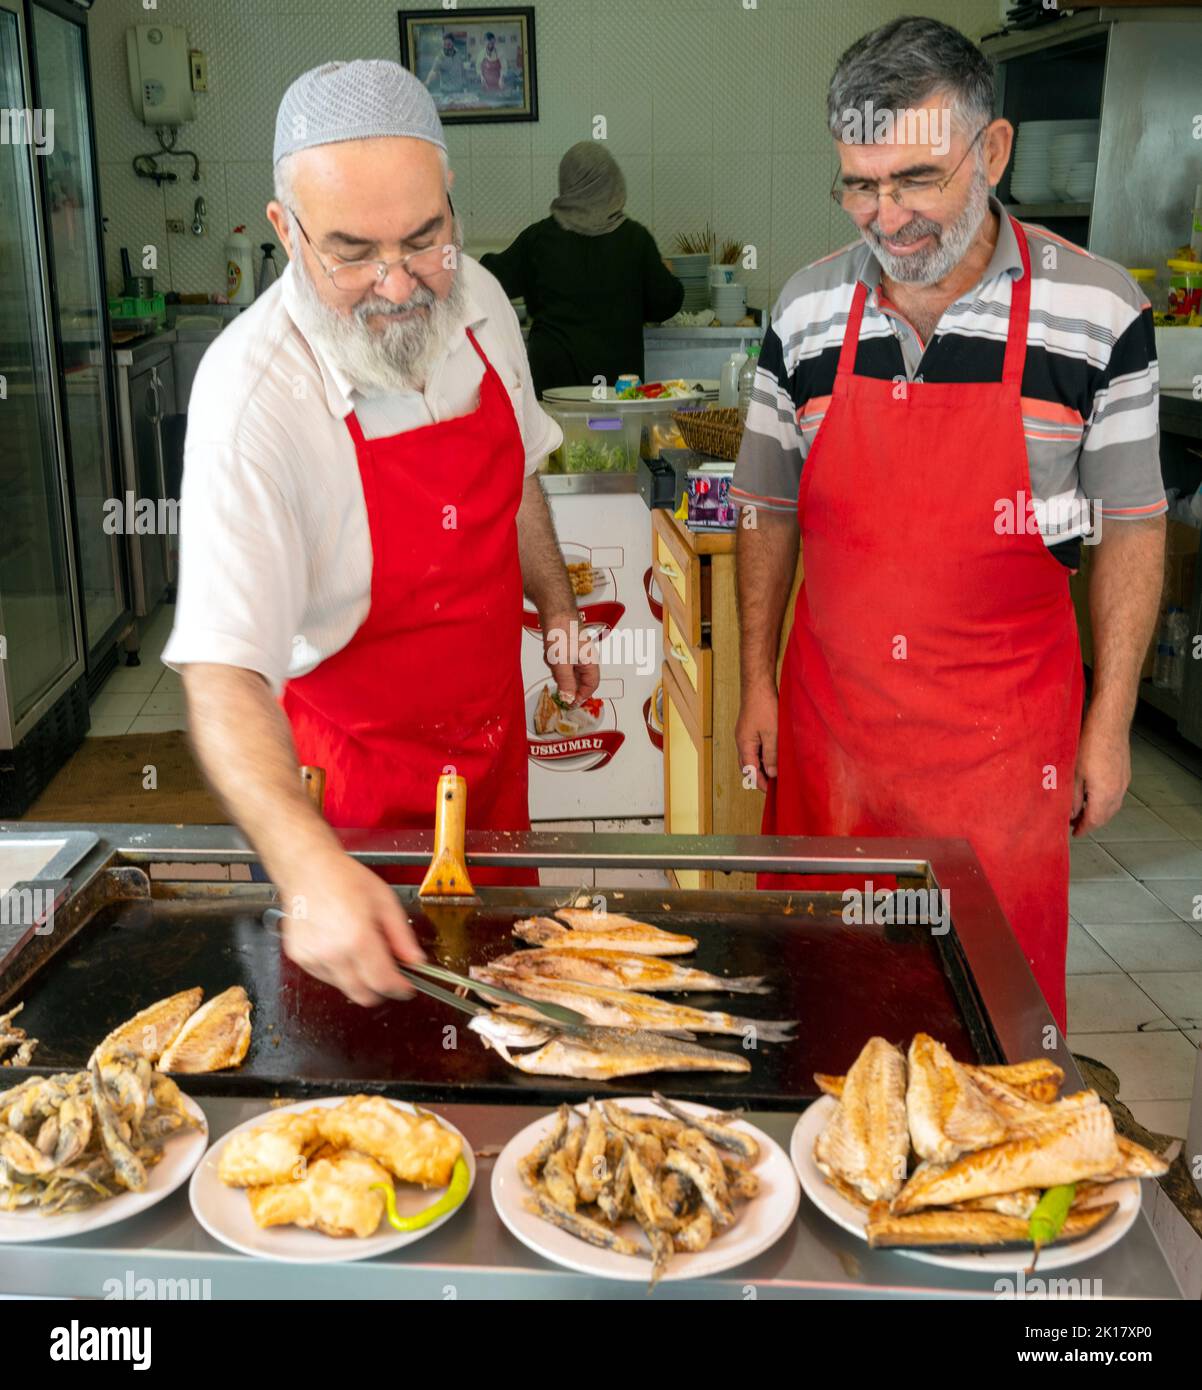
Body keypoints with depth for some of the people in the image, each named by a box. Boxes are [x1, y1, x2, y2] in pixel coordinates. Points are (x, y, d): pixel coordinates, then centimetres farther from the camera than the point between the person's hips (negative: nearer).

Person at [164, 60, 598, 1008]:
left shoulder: (476, 300, -10)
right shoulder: (252, 394, -31)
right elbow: (222, 670, -36)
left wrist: (557, 608, 15)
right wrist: (308, 863, -49)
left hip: (492, 729, 6)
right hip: (361, 767, -6)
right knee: (395, 1002, 13)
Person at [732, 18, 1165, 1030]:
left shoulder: (1098, 314, -8)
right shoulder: (806, 311, -1)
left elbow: (1131, 529, -2)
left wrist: (1109, 726, -2)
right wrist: (758, 683, 7)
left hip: (1003, 725, -2)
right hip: (831, 710, 3)